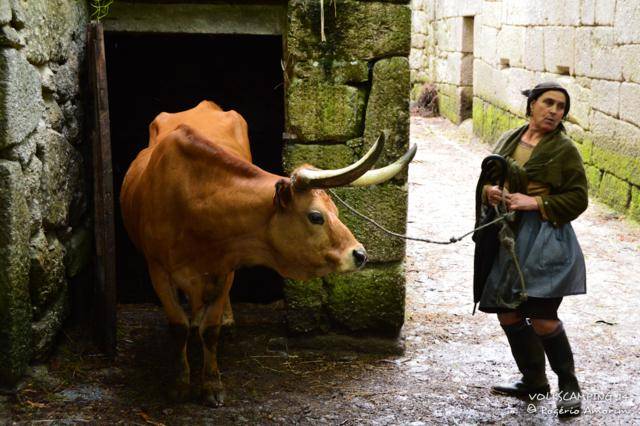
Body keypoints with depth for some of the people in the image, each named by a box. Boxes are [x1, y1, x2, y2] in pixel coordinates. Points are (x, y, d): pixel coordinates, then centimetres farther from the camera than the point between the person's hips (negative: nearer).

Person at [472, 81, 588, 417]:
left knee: (542, 320, -10)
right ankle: (533, 380, 31)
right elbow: (486, 179, 19)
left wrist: (536, 203, -16)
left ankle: (569, 386, 12)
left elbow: (577, 199, -5)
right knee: (508, 314, 11)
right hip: (505, 239, 6)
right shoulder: (508, 141, 11)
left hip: (544, 242, -6)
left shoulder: (564, 149, -4)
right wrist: (489, 191, -4)